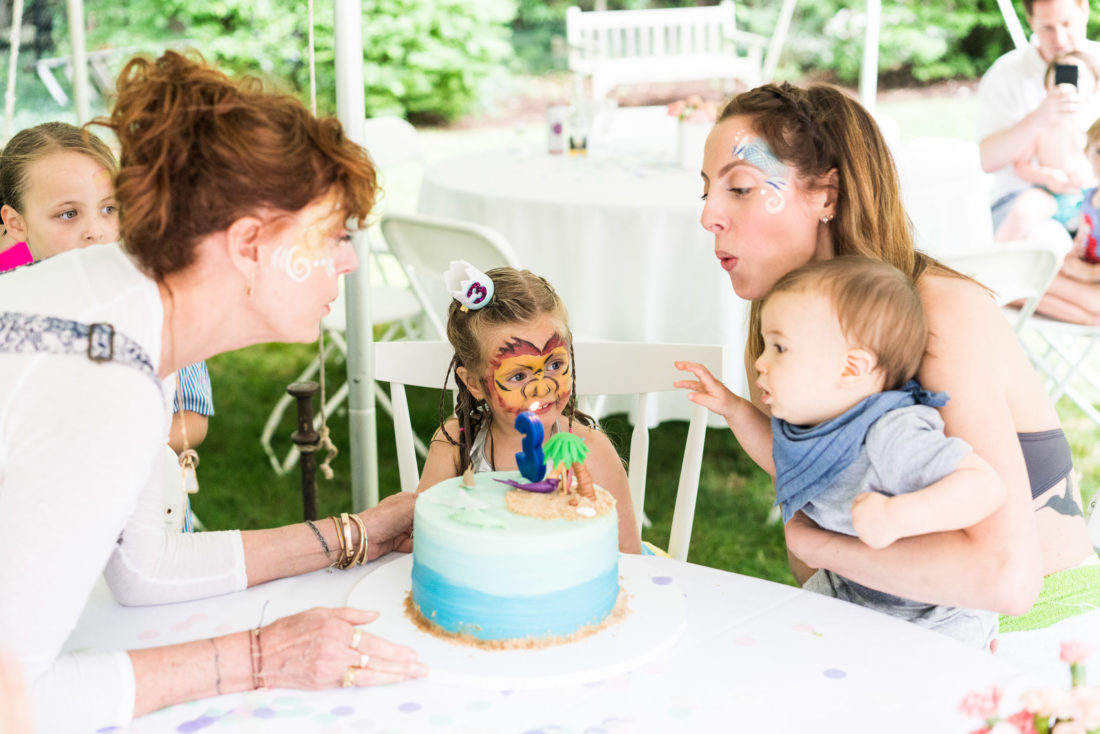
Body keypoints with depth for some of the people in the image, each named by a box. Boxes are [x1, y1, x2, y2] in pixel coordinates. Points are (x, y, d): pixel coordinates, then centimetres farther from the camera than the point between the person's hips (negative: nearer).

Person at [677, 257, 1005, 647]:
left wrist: (896, 517, -45)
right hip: (846, 592, 8)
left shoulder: (893, 436, -32)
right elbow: (785, 461, 20)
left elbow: (986, 486, -38)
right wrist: (734, 410, 10)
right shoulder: (812, 421, -4)